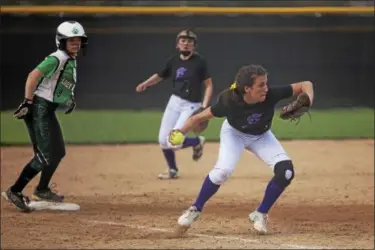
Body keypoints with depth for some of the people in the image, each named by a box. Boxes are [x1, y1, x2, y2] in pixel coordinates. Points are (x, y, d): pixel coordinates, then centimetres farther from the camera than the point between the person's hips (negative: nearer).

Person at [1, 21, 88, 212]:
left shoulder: (72, 62, 15)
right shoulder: (56, 59, -15)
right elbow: (33, 76, -25)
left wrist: (69, 100, 13)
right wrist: (28, 102, -30)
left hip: (49, 111, 10)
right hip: (39, 109, -10)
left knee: (58, 152, 19)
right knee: (45, 155, -13)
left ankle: (42, 191, 35)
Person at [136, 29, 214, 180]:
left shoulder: (199, 62, -9)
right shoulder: (174, 61, 4)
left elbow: (209, 85, -6)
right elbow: (159, 76, 12)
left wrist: (204, 106, -16)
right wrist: (145, 84, -9)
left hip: (191, 106, -5)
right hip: (174, 102, 5)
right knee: (163, 140, 2)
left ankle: (197, 142, 14)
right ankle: (172, 170, 24)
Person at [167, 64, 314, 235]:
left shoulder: (271, 94, -34)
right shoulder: (230, 102, -37)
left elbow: (306, 85, -27)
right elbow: (201, 117, -26)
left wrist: (307, 101, -47)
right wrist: (181, 132, -41)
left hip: (261, 136, 3)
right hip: (234, 133, -3)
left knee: (285, 171, -17)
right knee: (223, 171, -28)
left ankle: (260, 214, 1)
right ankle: (195, 210, -5)